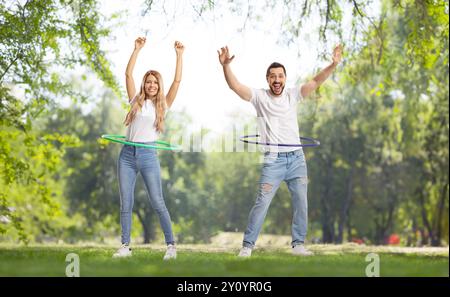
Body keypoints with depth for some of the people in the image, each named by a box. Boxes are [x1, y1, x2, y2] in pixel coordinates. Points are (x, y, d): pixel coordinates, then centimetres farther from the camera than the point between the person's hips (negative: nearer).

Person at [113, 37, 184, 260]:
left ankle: (171, 245, -1)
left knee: (158, 203, -5)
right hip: (127, 155, 2)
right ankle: (125, 246, 8)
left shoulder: (163, 105, 7)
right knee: (125, 204, 3)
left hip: (148, 156, -2)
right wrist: (137, 49, 3)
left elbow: (177, 80, 1)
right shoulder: (136, 101, 11)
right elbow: (128, 74, 5)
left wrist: (179, 55, 0)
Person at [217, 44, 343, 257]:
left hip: (296, 158, 3)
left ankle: (298, 244, 15)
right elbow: (234, 86, -12)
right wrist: (225, 65, -29)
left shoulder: (293, 95, 6)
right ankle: (247, 245, -1)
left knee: (301, 203, 4)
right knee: (262, 203, -8)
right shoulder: (259, 97, -1)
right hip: (273, 160, -3)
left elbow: (315, 82, -2)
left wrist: (333, 65, -17)